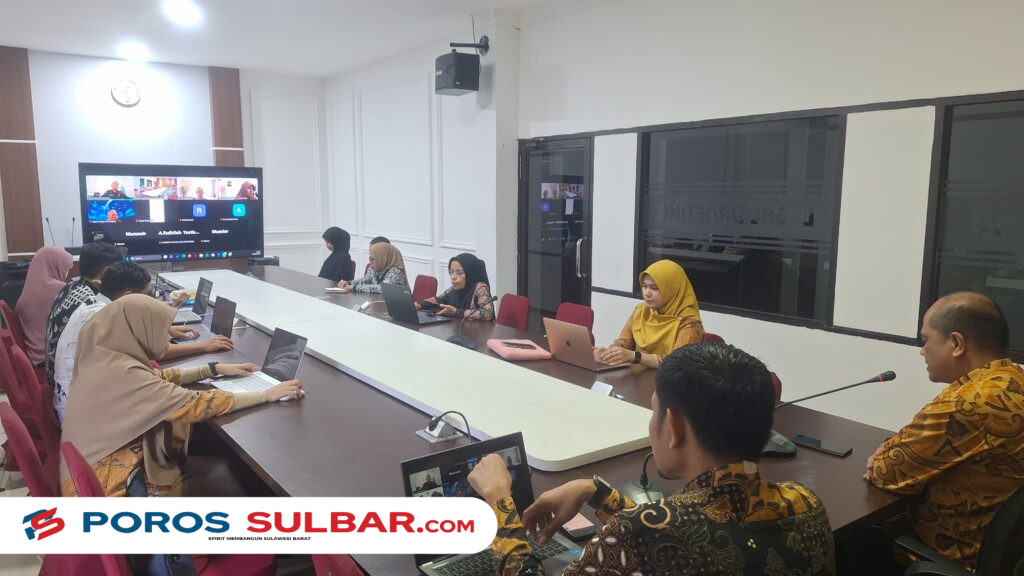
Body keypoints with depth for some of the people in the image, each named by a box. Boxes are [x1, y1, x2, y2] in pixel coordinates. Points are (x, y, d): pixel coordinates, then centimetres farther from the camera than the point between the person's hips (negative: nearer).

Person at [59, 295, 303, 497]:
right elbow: (197, 404, -26)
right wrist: (267, 395, -18)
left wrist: (214, 368, 13)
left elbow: (158, 377, 14)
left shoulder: (106, 359, -2)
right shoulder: (123, 375, -29)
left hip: (116, 462, 8)